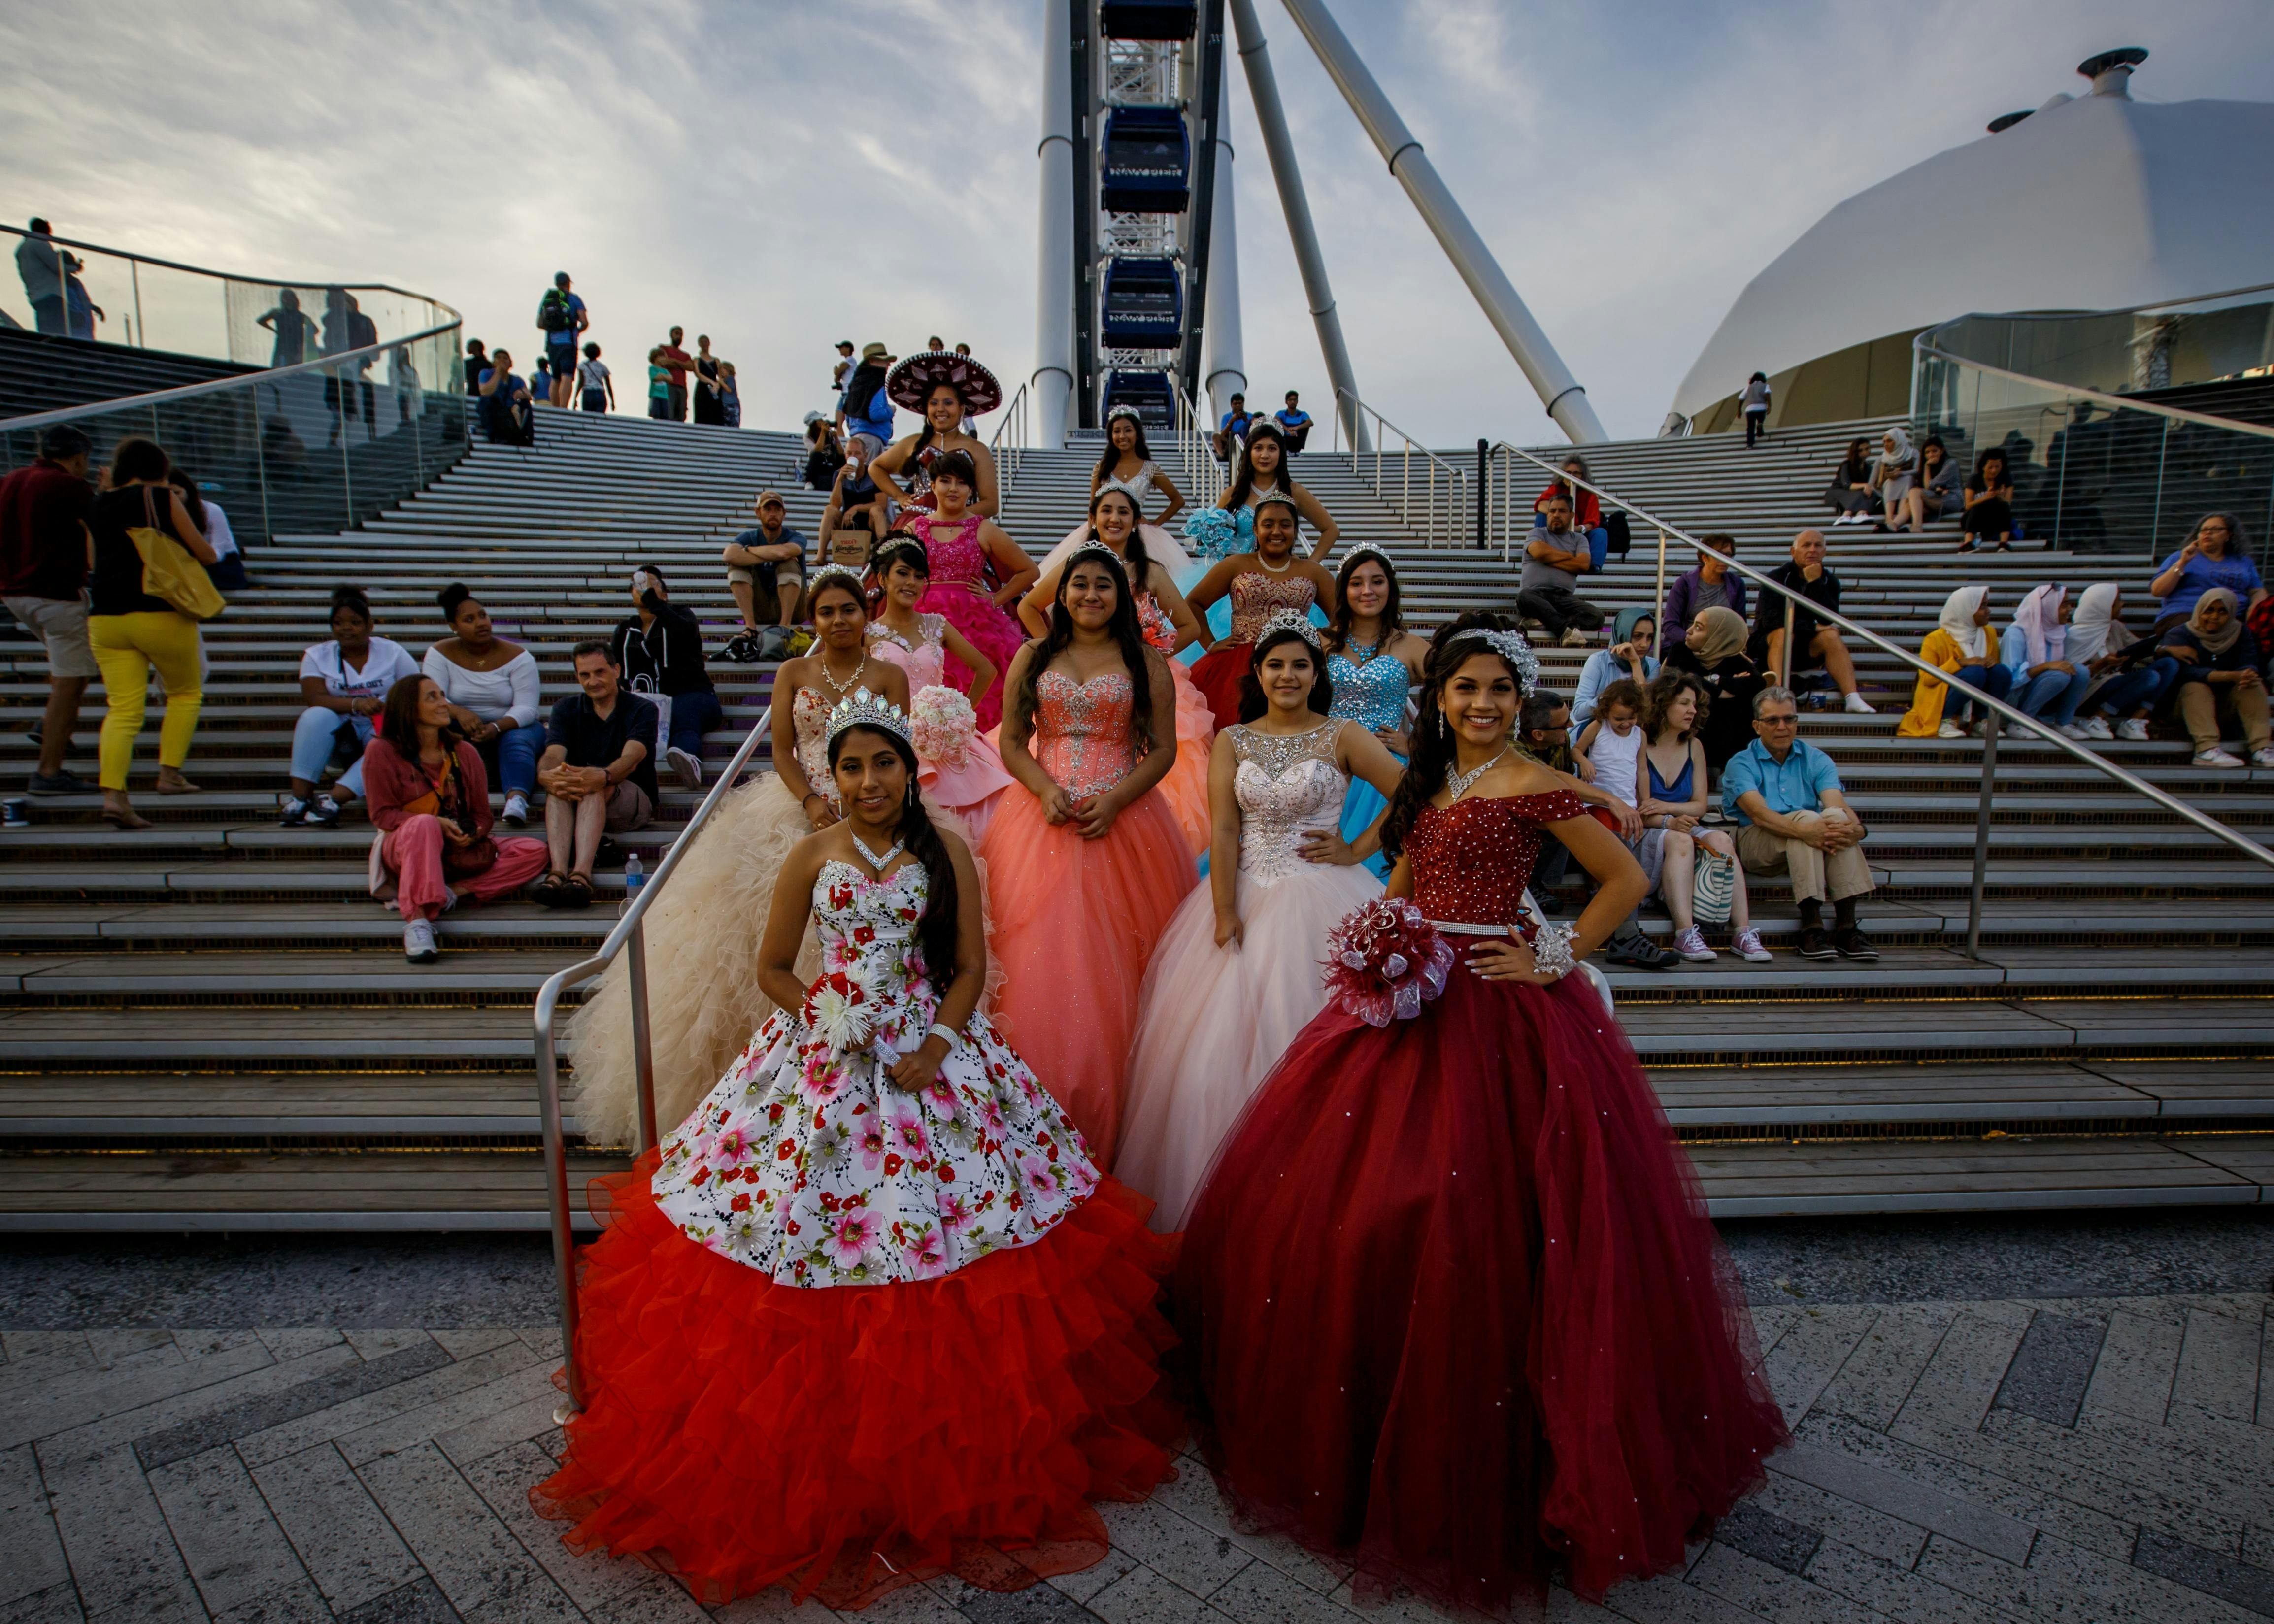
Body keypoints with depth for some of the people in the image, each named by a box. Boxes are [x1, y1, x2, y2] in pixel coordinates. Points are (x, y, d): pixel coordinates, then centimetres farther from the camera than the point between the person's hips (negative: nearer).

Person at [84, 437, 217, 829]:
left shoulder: (97, 507, 13)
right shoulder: (162, 498, -2)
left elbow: (92, 562, 25)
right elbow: (205, 554, 1)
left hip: (105, 617, 4)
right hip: (161, 613, -4)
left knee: (123, 709, 1)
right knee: (186, 693, 17)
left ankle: (113, 794, -13)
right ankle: (170, 774, 10)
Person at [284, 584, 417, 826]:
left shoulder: (392, 652, 4)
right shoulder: (317, 656, 5)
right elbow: (315, 698, -10)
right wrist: (355, 704, -26)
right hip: (338, 734, 1)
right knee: (317, 716, -30)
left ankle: (334, 799, -41)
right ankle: (300, 797, -31)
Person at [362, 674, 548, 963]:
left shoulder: (465, 752, 10)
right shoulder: (381, 751, -1)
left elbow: (482, 815, 9)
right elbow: (382, 814, -6)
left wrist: (471, 834, -17)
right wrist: (437, 825, -22)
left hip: (458, 850, 5)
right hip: (403, 849, -4)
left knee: (535, 852, -16)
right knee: (425, 823, -41)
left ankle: (452, 892, -29)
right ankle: (417, 918, -48)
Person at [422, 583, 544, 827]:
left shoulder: (517, 656, -6)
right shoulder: (440, 654, -1)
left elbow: (526, 708, -15)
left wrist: (496, 728, -34)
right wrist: (459, 712, -36)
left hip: (511, 727, -1)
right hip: (462, 733, 2)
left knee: (518, 742, -35)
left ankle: (517, 799, -59)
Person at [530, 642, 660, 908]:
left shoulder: (641, 710, -1)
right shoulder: (567, 708, 11)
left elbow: (631, 759, -20)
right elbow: (552, 755, -7)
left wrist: (603, 777, -43)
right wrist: (547, 776, -33)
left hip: (633, 801, -3)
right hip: (580, 805, 3)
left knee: (596, 786, -34)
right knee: (559, 784, -30)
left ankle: (581, 875, -52)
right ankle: (557, 874, -48)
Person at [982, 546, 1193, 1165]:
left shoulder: (1145, 662, 8)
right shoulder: (1033, 657, 13)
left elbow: (1164, 749, 3)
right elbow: (1011, 742, 9)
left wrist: (1115, 800, -12)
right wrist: (1045, 789, -10)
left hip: (1123, 823, -1)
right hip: (1043, 822, 2)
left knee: (1112, 967, -3)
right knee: (1040, 961, -3)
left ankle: (1106, 1129, 9)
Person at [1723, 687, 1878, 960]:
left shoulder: (1816, 760, 12)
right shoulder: (1741, 764, 1)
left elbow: (1838, 805, -7)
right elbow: (1758, 813, -18)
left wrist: (1856, 828, -31)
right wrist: (1805, 831, -36)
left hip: (1808, 846, 3)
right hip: (1756, 843, -3)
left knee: (1836, 817, -28)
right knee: (1806, 817, -31)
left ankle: (1846, 925, -30)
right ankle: (1811, 926, -35)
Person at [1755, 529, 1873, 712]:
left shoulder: (1829, 581, 4)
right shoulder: (1777, 577, -7)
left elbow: (1829, 620, -14)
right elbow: (1770, 620, -21)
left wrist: (1815, 583, -19)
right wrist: (1812, 628, -17)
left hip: (1808, 651, 3)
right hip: (1770, 645, -3)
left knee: (1830, 636, -24)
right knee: (1784, 632, -32)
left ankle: (1852, 698, -37)